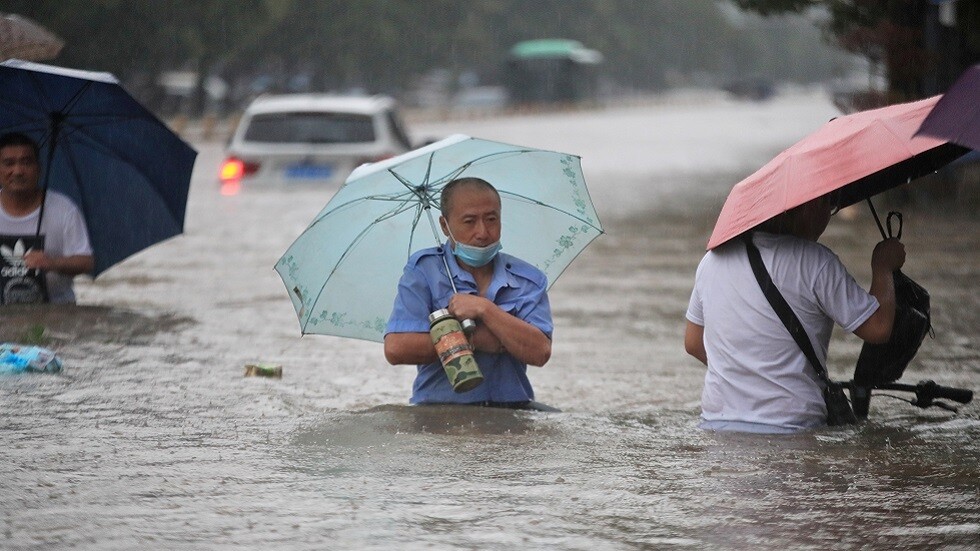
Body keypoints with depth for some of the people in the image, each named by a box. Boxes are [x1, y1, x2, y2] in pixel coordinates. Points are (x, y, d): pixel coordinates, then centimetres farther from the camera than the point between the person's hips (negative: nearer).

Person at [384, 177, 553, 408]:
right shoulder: (423, 270, 4)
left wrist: (485, 309, -12)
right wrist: (475, 340, -7)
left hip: (511, 409, 3)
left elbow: (540, 353, -6)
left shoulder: (530, 280, 10)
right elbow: (396, 349, -9)